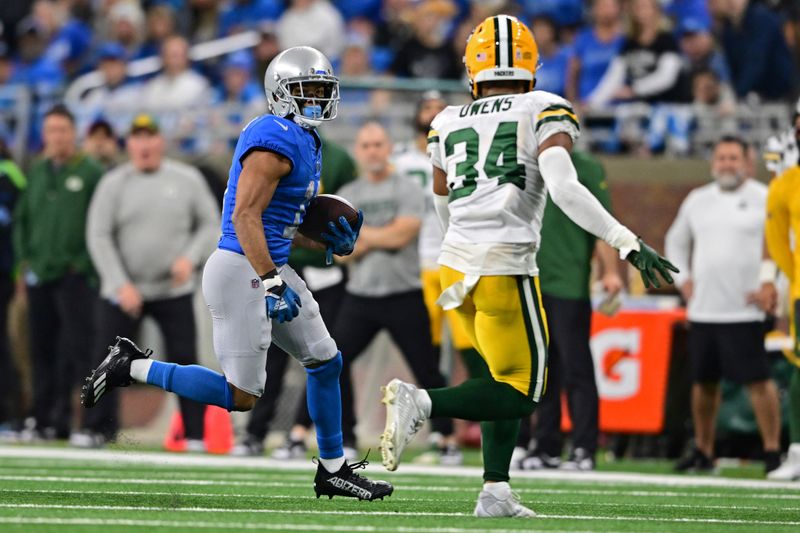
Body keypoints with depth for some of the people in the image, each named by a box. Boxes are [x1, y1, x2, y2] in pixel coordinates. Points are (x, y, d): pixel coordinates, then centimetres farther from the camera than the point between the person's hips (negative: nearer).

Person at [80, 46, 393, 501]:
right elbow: (245, 217, -23)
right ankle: (132, 368, 3)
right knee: (241, 396, -9)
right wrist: (272, 284, -27)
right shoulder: (275, 139, -15)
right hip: (242, 272, -10)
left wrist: (329, 242, 7)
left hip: (271, 269, 10)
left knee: (325, 361, 14)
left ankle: (333, 469, 26)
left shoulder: (304, 143, 16)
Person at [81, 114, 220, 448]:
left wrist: (191, 258, -11)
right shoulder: (113, 183, 0)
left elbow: (210, 225, 8)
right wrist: (121, 285, -12)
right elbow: (98, 236, -4)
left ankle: (195, 433, 1)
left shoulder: (187, 179, 3)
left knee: (184, 361, -5)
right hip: (123, 291, 0)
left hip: (174, 291, 0)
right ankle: (99, 427, 12)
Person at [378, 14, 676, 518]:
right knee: (521, 392, 4)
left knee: (507, 376, 20)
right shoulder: (545, 113, -2)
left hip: (458, 264, 6)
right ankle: (423, 402, -17)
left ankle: (495, 491, 8)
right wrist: (629, 244, -18)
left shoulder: (449, 125, 12)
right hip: (506, 268, -6)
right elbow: (565, 190, -17)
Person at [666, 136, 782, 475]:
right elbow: (676, 241, 29)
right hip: (702, 310, 5)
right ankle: (703, 452, 19)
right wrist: (682, 279, 16)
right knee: (703, 382, 9)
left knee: (757, 380, -11)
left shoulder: (764, 199, -2)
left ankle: (772, 451, -7)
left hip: (744, 312, -5)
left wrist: (771, 285, -10)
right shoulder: (697, 200, 15)